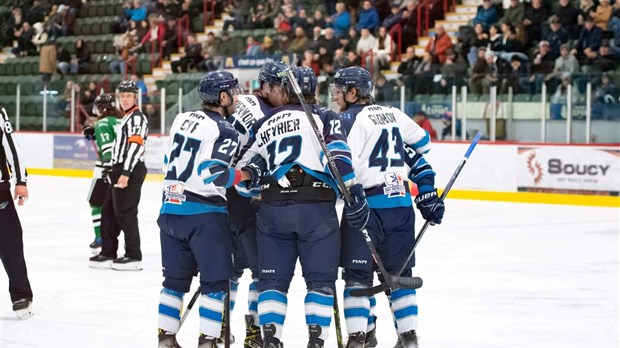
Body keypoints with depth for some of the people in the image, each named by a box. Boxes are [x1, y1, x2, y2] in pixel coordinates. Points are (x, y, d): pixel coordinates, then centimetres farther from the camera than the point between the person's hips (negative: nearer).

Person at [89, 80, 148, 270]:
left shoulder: (137, 118, -11)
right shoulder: (126, 118, 21)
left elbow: (135, 146, -22)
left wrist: (125, 173, -27)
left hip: (131, 171, -10)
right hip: (121, 170, 10)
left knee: (125, 212, -10)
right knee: (109, 210, 12)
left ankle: (133, 256, -7)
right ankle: (108, 253, 19)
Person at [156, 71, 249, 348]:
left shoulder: (183, 119, 10)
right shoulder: (224, 132, -12)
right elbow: (214, 176, -21)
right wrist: (244, 175, -9)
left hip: (171, 209, 7)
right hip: (204, 214, -7)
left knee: (176, 278, 15)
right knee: (215, 280, 2)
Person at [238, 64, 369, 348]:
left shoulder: (263, 125, 17)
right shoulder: (323, 117, 6)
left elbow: (244, 172, 20)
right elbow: (338, 157, -9)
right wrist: (354, 197, -10)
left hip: (273, 210, 3)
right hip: (316, 209, -3)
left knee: (273, 279, 10)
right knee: (321, 279, 3)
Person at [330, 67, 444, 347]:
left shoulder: (350, 119, -8)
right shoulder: (393, 114, 13)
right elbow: (422, 143, 24)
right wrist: (426, 189, 28)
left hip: (367, 205, -6)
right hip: (401, 203, 6)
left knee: (357, 272, -1)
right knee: (398, 271, 13)